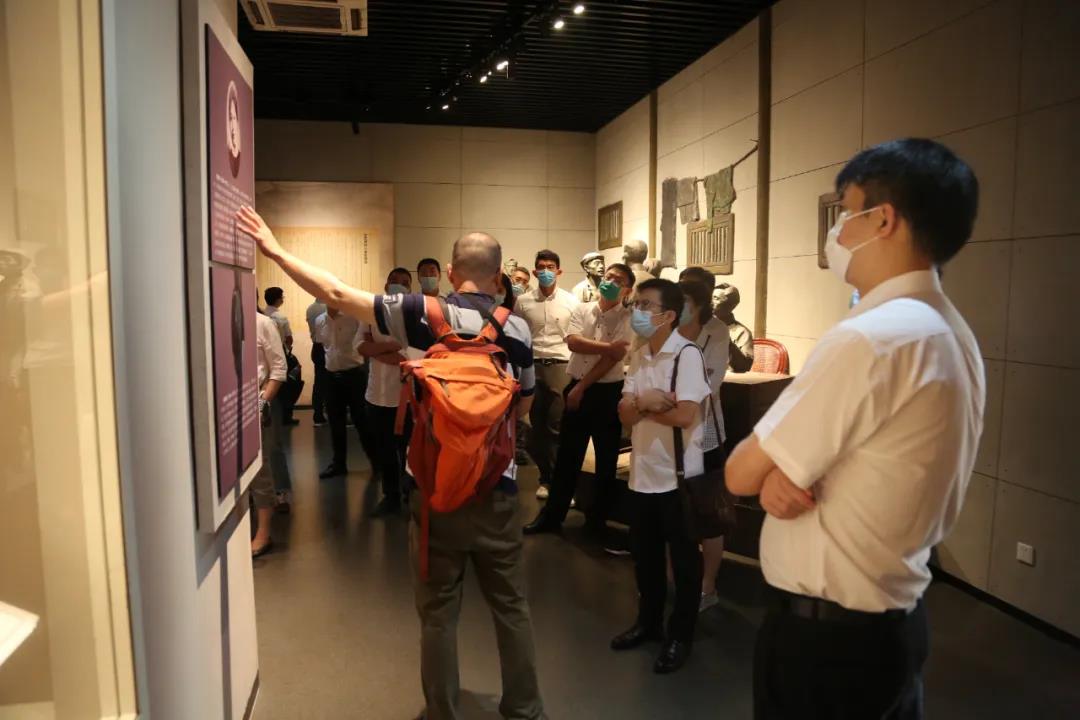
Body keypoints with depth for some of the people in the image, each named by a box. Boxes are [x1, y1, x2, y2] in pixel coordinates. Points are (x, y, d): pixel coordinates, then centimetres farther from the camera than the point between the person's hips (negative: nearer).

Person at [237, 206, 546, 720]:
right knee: (511, 606, 16)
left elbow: (338, 295, -9)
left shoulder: (428, 315, -10)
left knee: (438, 613, 13)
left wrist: (276, 252, 0)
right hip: (497, 489, 3)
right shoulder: (517, 330, -2)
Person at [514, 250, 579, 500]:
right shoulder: (523, 302, 5)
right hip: (532, 366, 2)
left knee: (558, 426, -3)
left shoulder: (571, 301, 3)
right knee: (537, 426, 8)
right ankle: (546, 477, 22)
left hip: (561, 366, -2)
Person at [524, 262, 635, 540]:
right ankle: (552, 515, 22)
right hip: (576, 388, 3)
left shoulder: (627, 318, -6)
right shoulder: (582, 310, 5)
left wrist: (582, 387, -14)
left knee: (606, 458, 8)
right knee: (567, 455, 11)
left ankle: (597, 519, 24)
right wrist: (608, 346, -20)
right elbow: (573, 342, -11)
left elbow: (613, 359, -14)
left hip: (607, 392, -3)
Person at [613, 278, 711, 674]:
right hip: (643, 471, 7)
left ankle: (680, 636, 23)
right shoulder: (638, 356, 8)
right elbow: (624, 414, 2)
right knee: (644, 554, 18)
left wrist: (641, 406, -9)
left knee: (683, 559, 8)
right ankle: (648, 621, 36)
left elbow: (685, 415, -22)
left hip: (678, 474, -7)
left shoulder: (687, 354, -14)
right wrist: (643, 401, -20)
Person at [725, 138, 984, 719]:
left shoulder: (869, 337, -27)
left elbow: (739, 473, -20)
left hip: (825, 633, -8)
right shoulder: (948, 333, 5)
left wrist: (766, 468, 1)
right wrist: (782, 472, -13)